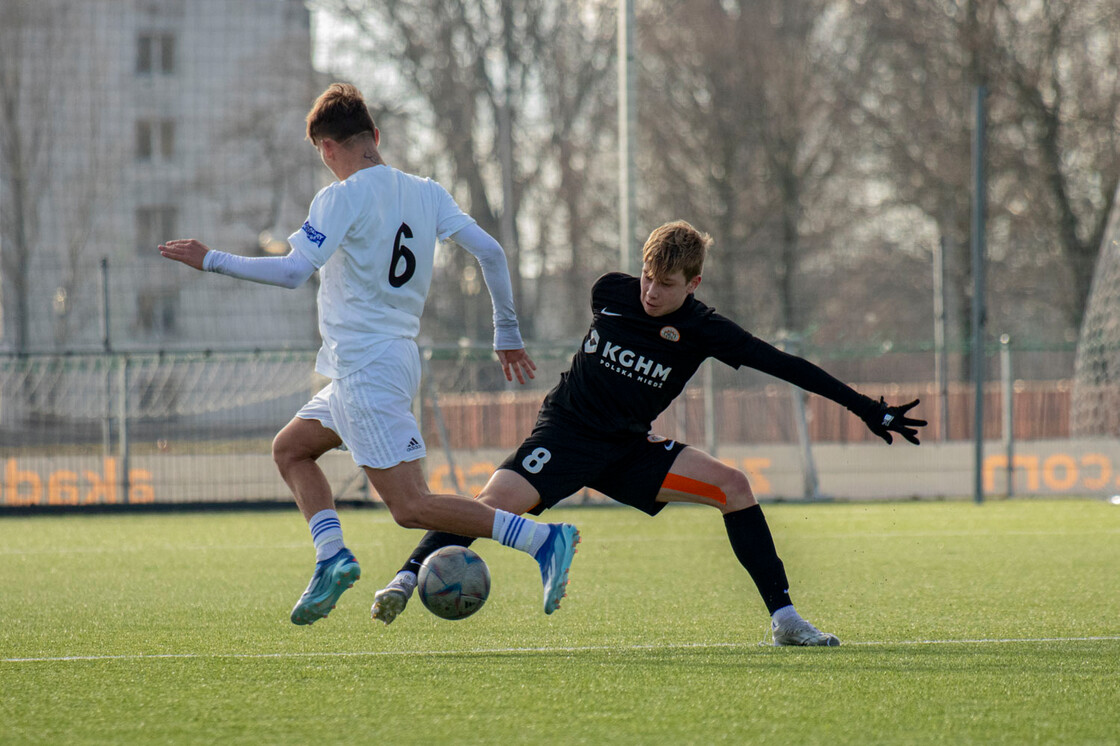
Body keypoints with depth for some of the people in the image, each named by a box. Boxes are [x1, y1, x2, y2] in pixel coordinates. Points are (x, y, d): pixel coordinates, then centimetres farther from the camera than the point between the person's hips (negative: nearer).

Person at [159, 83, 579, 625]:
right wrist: (508, 332, 14)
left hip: (366, 370, -9)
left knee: (411, 508, -11)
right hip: (399, 359, 9)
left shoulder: (341, 198, -11)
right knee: (290, 448, 22)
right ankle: (332, 556, 4)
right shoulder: (426, 193, 9)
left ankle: (543, 539, -19)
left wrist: (211, 261, -11)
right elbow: (489, 250, 5)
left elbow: (294, 271, -20)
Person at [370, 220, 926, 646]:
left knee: (732, 485, -13)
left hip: (630, 447, 2)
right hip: (567, 431, -2)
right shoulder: (610, 292, -9)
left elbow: (785, 367, -12)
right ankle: (405, 581, -23)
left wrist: (868, 410, -13)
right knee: (499, 501, -29)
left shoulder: (703, 331, -11)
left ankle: (784, 619, -9)